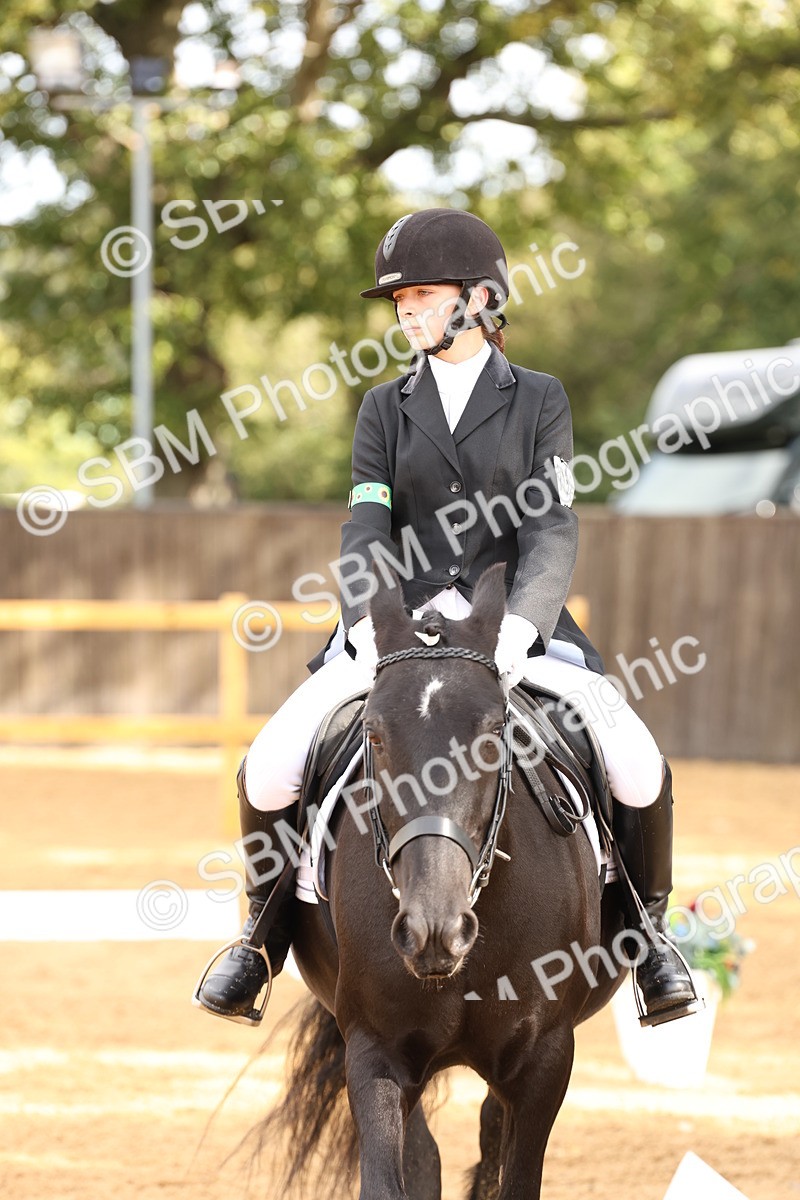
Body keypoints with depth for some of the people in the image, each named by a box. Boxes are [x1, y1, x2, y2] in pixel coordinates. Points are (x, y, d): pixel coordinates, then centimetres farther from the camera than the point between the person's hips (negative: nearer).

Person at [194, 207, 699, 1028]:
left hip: (517, 628, -2)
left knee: (640, 771, -21)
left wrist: (520, 625, -26)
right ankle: (267, 932, 9)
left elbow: (551, 530, -7)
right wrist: (367, 623, -22)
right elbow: (366, 531, -1)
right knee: (269, 772, -16)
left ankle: (645, 927, 5)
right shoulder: (386, 409, 10)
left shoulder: (537, 401, 4)